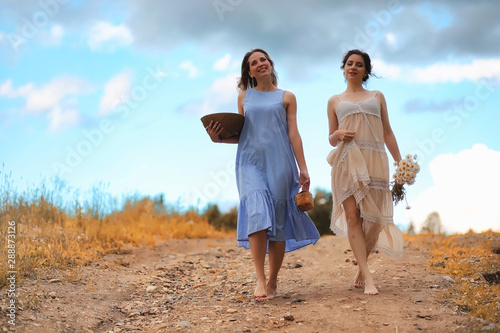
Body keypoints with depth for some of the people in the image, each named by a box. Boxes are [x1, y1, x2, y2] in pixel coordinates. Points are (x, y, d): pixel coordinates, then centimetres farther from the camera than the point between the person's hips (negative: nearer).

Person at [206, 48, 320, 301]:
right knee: (257, 213, -19)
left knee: (279, 222, -1)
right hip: (250, 161, 0)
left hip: (279, 163, 0)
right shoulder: (244, 96, 15)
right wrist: (218, 138, -2)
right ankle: (260, 279, -20)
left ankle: (273, 281, 11)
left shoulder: (286, 97, 11)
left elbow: (293, 134, 5)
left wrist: (303, 169, -2)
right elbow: (241, 134, 16)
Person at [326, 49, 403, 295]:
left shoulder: (377, 97, 19)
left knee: (373, 218, -3)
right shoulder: (335, 101, 17)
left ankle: (361, 267, 16)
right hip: (347, 162, -1)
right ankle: (367, 277, -12)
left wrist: (400, 163, 8)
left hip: (375, 161, 1)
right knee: (352, 216, -11)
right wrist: (339, 135, -7)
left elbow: (387, 132, 16)